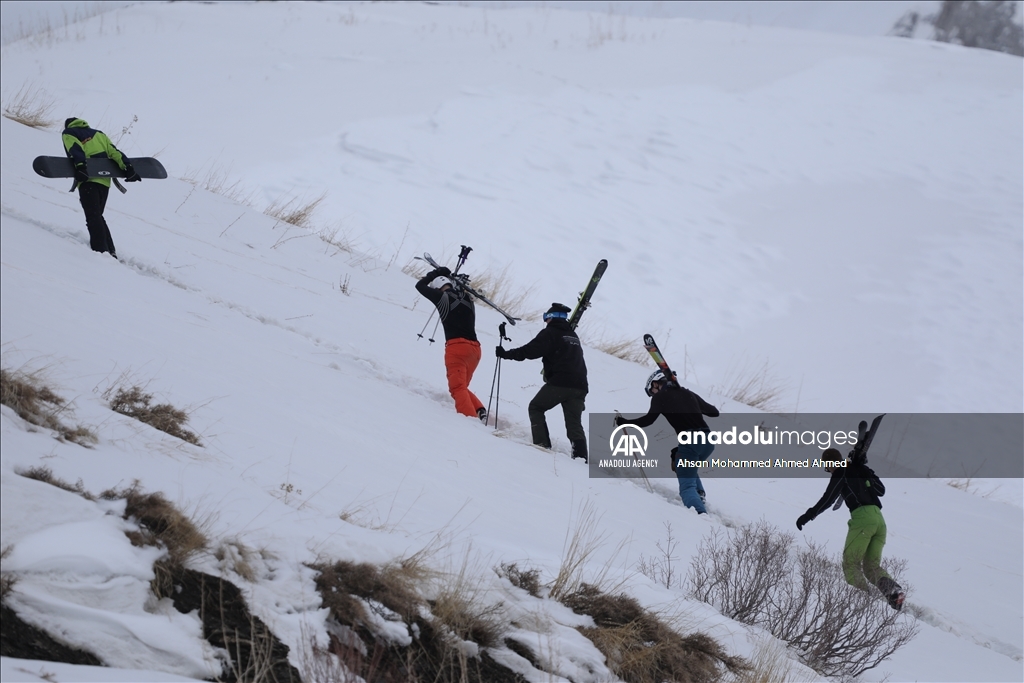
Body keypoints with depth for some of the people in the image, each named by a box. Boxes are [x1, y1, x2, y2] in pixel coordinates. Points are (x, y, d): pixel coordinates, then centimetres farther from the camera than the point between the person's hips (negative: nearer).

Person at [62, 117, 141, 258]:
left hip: (88, 179, -6)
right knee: (97, 216, 16)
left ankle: (101, 250, -22)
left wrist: (80, 166, -22)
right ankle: (110, 250, 8)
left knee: (93, 216, -10)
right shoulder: (97, 134, 30)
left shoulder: (68, 134, 16)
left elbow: (75, 149, -6)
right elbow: (113, 151, 17)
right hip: (105, 180, 6)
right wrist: (127, 167, 8)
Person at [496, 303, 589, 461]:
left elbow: (531, 350, -8)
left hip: (559, 383, -6)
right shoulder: (573, 335, 24)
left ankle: (542, 443, -3)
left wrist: (506, 354, -1)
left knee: (535, 408, 12)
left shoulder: (550, 333, 0)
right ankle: (581, 456, -10)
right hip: (579, 385, 6)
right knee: (574, 423, 6)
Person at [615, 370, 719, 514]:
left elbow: (648, 419, -4)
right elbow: (714, 412, 26)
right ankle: (699, 494, 19)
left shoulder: (660, 396, 6)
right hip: (709, 440, 6)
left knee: (687, 486, -4)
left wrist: (623, 421, 7)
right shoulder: (688, 394, 20)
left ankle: (700, 511, -32)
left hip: (690, 442, -6)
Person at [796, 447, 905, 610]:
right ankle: (893, 589, -19)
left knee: (851, 564, -4)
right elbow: (881, 490, 33)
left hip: (862, 517, -7)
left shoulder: (841, 473, 4)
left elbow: (828, 499, -2)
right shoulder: (862, 470, 24)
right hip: (879, 519, 7)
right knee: (872, 566, 9)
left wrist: (808, 515, 3)